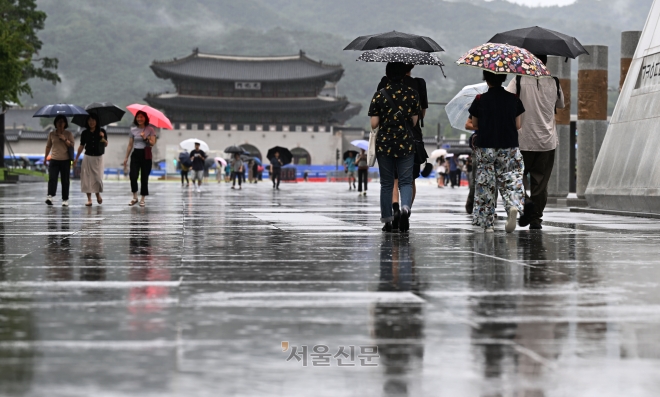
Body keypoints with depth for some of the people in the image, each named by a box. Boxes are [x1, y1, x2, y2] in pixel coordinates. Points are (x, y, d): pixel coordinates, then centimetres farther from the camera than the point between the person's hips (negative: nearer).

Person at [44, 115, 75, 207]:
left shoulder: (68, 134, 5)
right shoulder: (52, 134, 9)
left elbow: (72, 145, -2)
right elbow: (48, 146, 17)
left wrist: (65, 139, -14)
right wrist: (45, 157, 19)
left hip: (65, 160, 0)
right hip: (54, 160, 0)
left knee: (65, 180, 3)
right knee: (52, 178, -15)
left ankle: (65, 199, 8)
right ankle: (50, 196, -26)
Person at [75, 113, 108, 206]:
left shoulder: (101, 131, -2)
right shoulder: (85, 133, 2)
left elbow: (106, 144, -7)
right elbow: (81, 146, 8)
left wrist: (103, 138, -27)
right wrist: (76, 158, 7)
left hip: (98, 157, -1)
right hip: (88, 157, 1)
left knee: (98, 177, -4)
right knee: (87, 177, -2)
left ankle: (98, 194, 23)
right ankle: (89, 199, 2)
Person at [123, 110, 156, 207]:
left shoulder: (150, 129, 0)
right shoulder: (133, 130, 8)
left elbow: (153, 143, -9)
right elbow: (130, 145, 13)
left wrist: (145, 138, -26)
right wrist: (126, 157, 10)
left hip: (146, 155, -2)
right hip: (135, 154, 2)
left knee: (144, 178, 0)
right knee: (133, 176, -10)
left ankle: (142, 199, 9)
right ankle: (135, 197, 5)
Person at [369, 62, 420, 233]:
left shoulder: (379, 94, -4)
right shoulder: (412, 93, -1)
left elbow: (374, 124, -4)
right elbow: (415, 121, 2)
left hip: (384, 144, 0)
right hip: (406, 143, 0)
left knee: (386, 183, 10)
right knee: (406, 181, 4)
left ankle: (387, 220, 12)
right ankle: (405, 207, -24)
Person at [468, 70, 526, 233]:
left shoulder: (480, 100, -6)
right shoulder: (513, 99, -1)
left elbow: (475, 124, 3)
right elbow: (518, 125, 4)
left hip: (485, 147, -1)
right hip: (509, 147, 1)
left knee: (485, 183, 7)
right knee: (511, 179, 6)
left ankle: (487, 222, 9)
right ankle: (514, 206, -23)